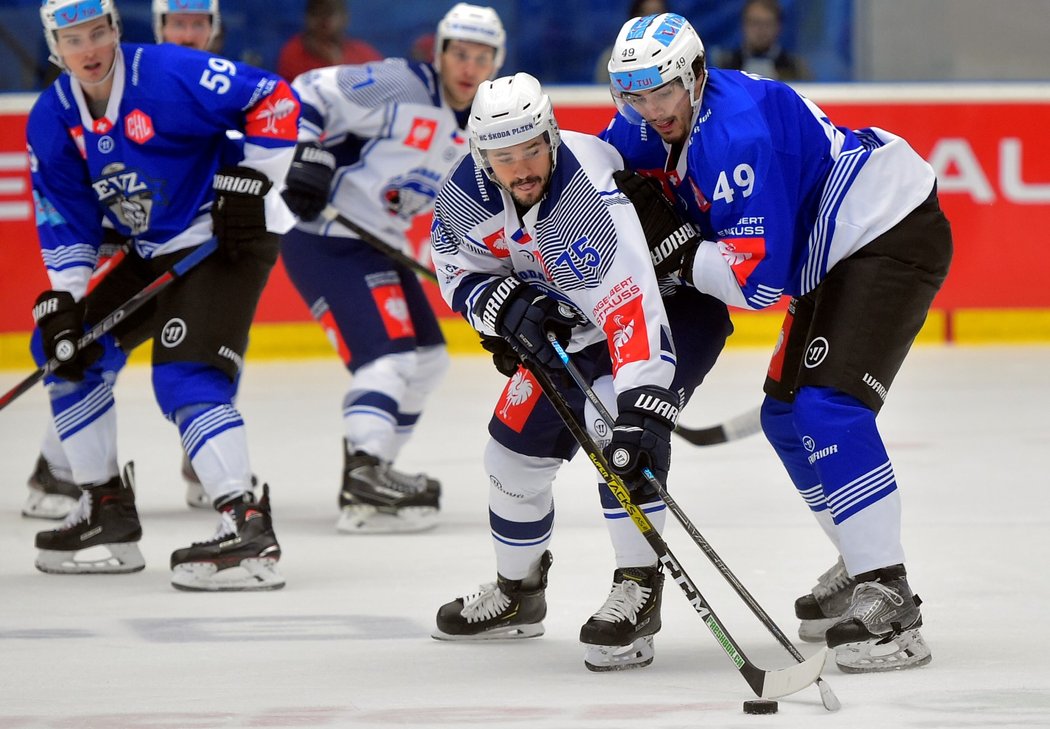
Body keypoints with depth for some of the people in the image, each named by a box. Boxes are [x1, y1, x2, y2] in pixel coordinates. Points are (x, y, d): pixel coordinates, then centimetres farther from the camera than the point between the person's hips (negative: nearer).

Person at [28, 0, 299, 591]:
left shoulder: (171, 75, -22)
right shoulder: (52, 120, 0)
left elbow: (274, 100, -17)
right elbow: (66, 217, 5)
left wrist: (253, 180, -20)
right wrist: (61, 299, -5)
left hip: (228, 237, -8)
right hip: (154, 252, 8)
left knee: (185, 375, -24)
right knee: (65, 349, 9)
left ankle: (250, 531, -30)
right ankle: (108, 514, 19)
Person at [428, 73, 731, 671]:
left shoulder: (589, 191, -39)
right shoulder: (469, 193, -17)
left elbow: (633, 307, -47)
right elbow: (458, 272, 0)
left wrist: (641, 408, -57)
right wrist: (507, 305, -23)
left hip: (676, 298, -7)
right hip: (571, 320, 7)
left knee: (616, 419, -32)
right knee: (517, 445, 7)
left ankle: (638, 589, -21)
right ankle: (518, 591, 33)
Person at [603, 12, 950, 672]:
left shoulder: (735, 133, -28)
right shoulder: (661, 122, 0)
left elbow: (761, 276, -31)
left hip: (896, 236, -11)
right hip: (835, 257, 11)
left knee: (829, 407, -23)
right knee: (787, 414, 14)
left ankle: (889, 601, -25)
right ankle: (864, 567, 27)